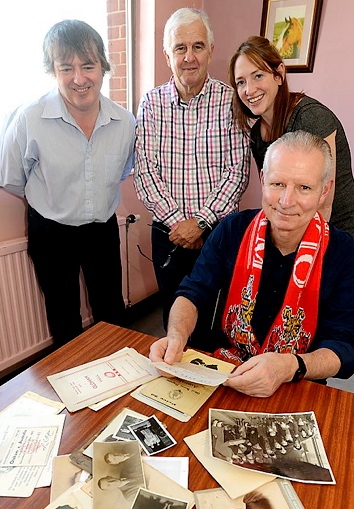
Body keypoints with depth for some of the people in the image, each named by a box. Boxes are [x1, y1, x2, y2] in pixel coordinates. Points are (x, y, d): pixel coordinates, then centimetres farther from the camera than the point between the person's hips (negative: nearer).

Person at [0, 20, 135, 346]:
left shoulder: (125, 122, -11)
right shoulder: (29, 120, -20)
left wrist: (101, 200, 10)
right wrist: (51, 203, 5)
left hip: (103, 229, 3)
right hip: (51, 232, -2)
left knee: (112, 311, 19)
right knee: (64, 319, 17)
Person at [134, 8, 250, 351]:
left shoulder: (230, 101, -3)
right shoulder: (151, 103, 1)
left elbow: (237, 172, -8)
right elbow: (144, 171, -5)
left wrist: (200, 221, -17)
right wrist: (177, 221, -14)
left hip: (217, 232, -1)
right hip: (168, 233, 2)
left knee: (213, 316, 12)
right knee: (172, 315, 17)